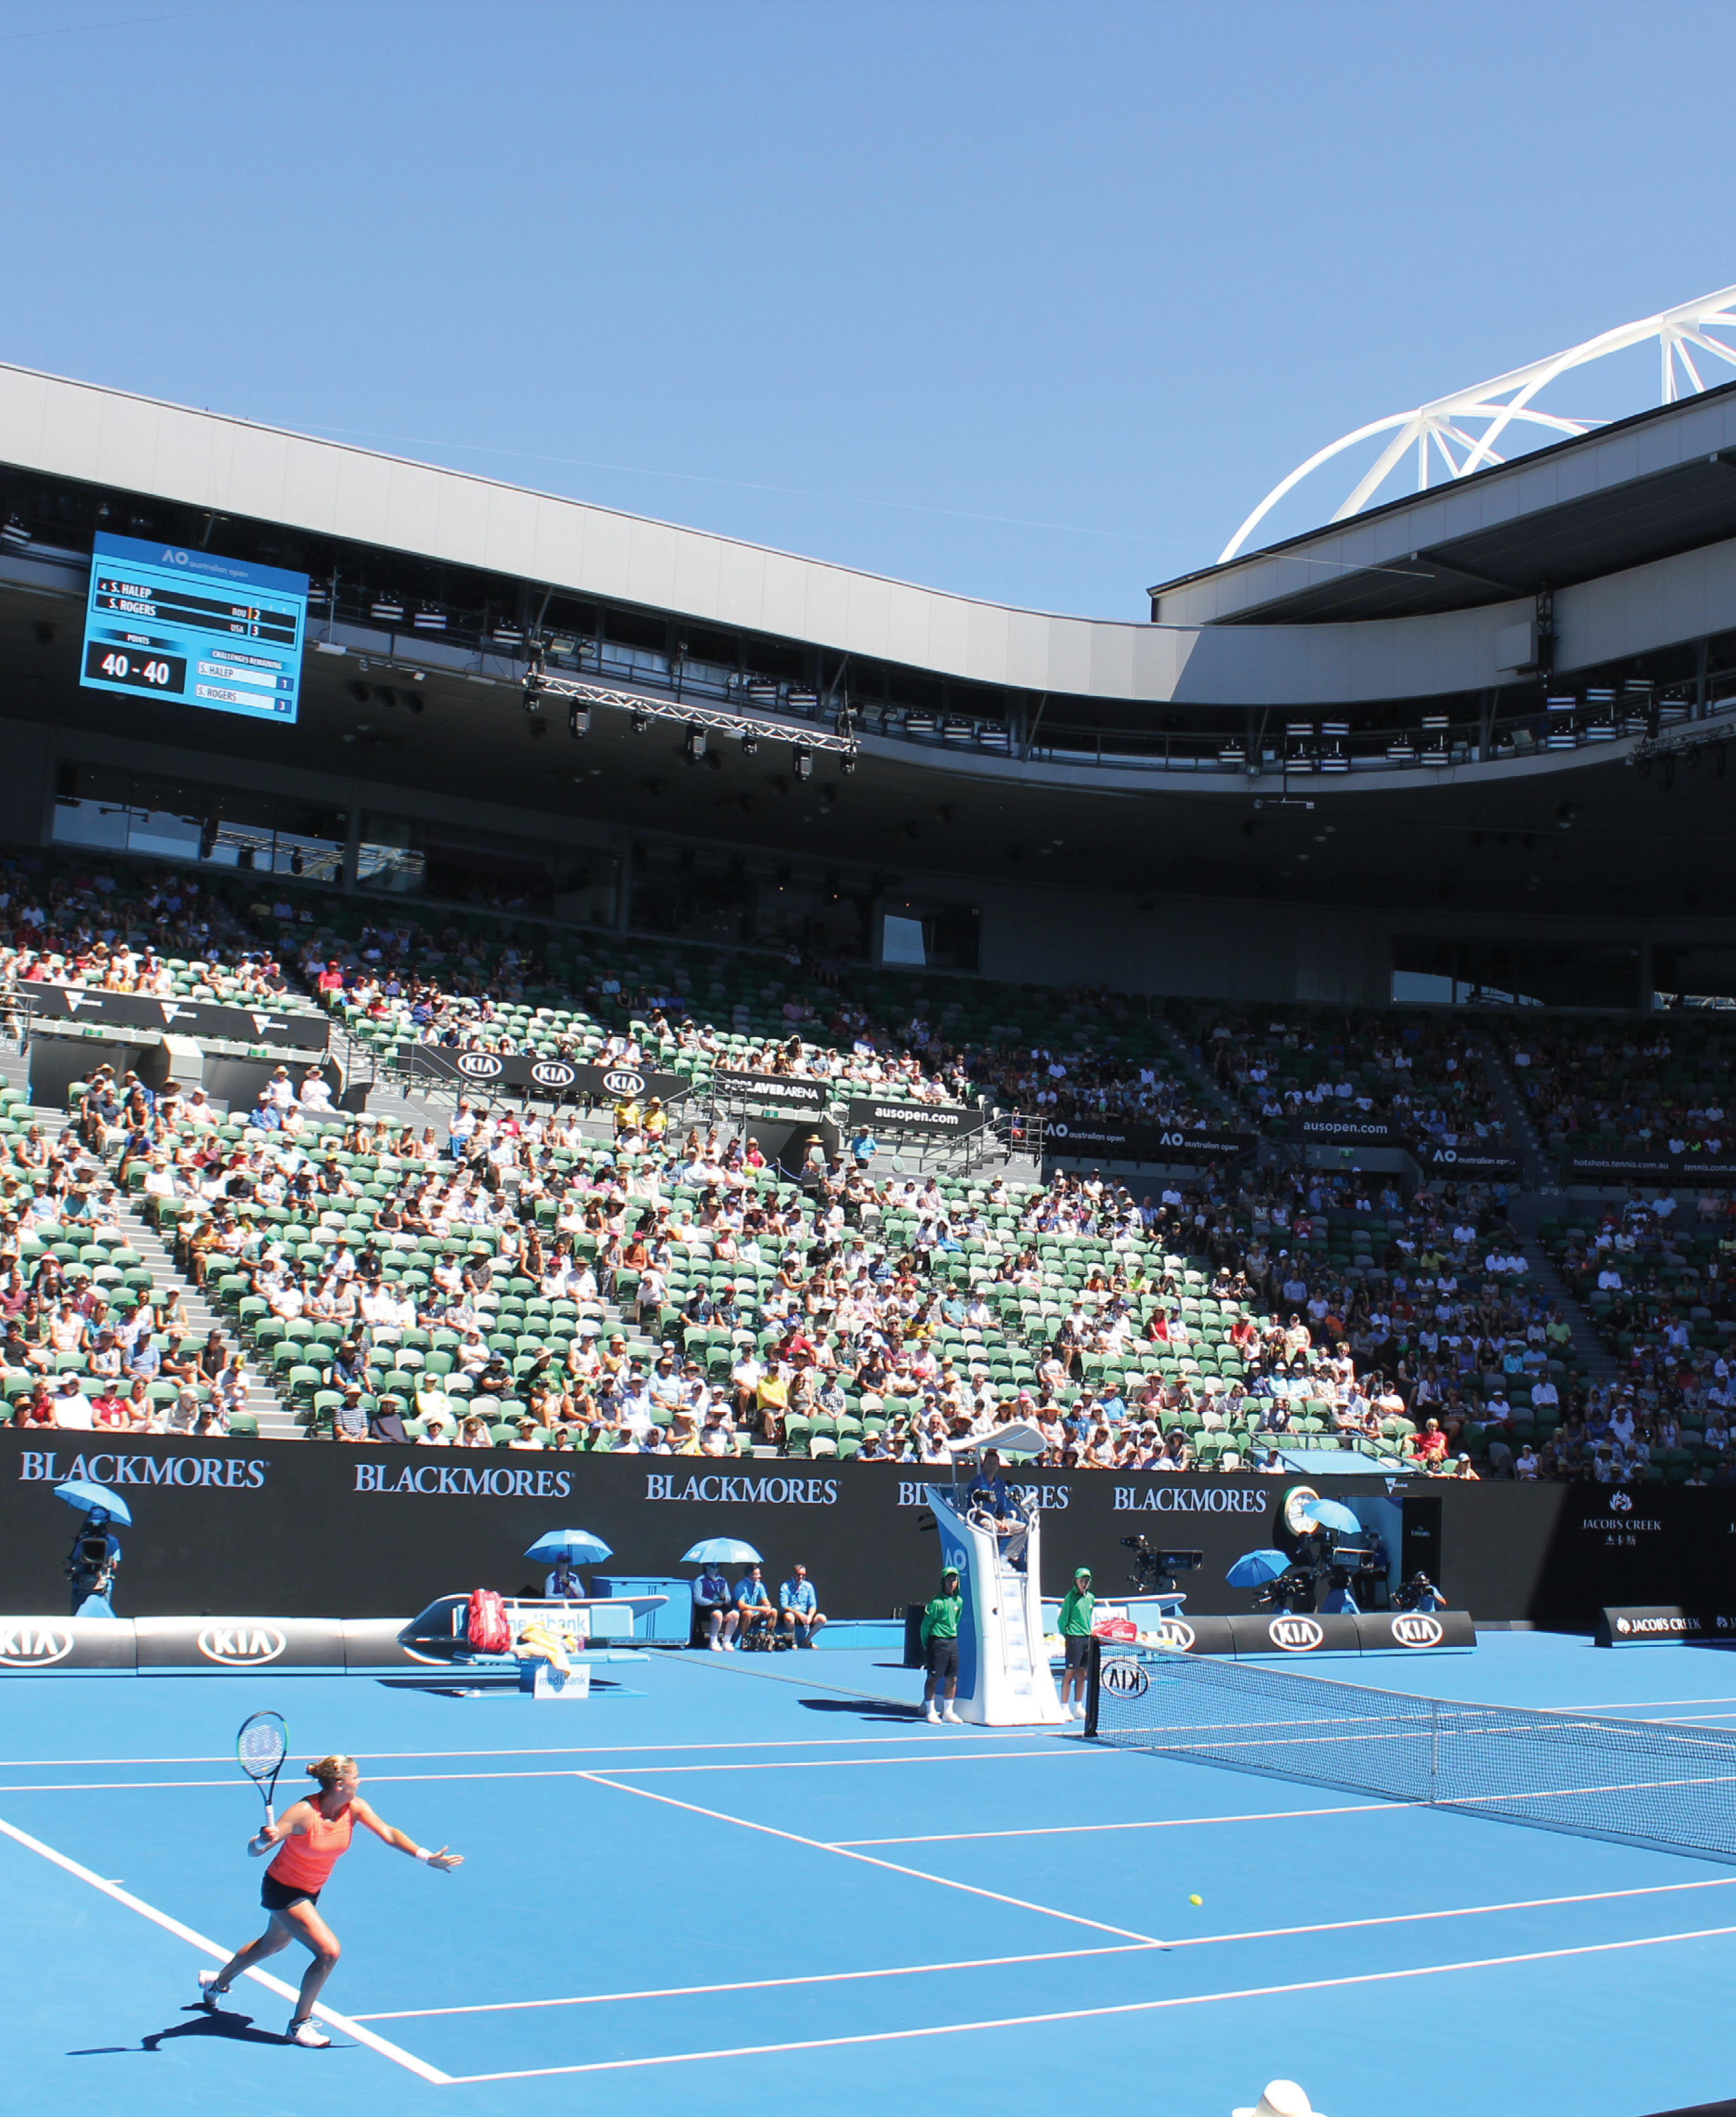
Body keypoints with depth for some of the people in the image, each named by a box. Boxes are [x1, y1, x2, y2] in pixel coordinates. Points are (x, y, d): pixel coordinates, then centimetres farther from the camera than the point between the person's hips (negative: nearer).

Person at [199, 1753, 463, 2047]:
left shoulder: (355, 1808, -16)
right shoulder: (304, 1813, -32)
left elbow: (388, 1834, -22)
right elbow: (253, 1851, -30)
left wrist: (427, 1858, -35)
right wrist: (263, 1841, -55)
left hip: (311, 1890, 8)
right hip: (282, 1890, -8)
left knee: (274, 1944, 30)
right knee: (329, 1951, -18)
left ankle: (217, 1983, 57)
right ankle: (299, 2025, 2)